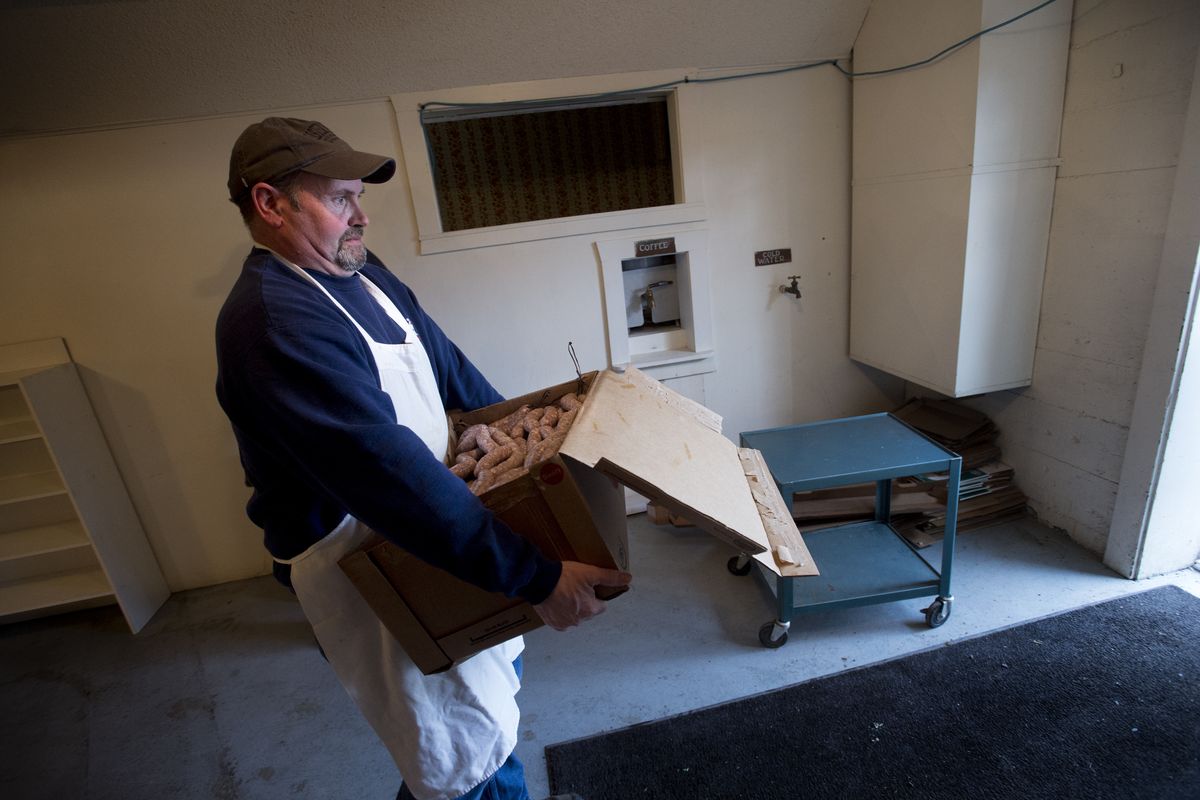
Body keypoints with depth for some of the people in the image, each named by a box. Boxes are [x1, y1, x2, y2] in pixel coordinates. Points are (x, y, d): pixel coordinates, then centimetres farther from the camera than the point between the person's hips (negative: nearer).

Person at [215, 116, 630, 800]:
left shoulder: (360, 272, 2)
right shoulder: (272, 322, -29)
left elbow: (446, 363, 11)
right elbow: (393, 478, -36)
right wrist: (539, 577, -34)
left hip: (436, 521, 10)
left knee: (497, 676, 29)